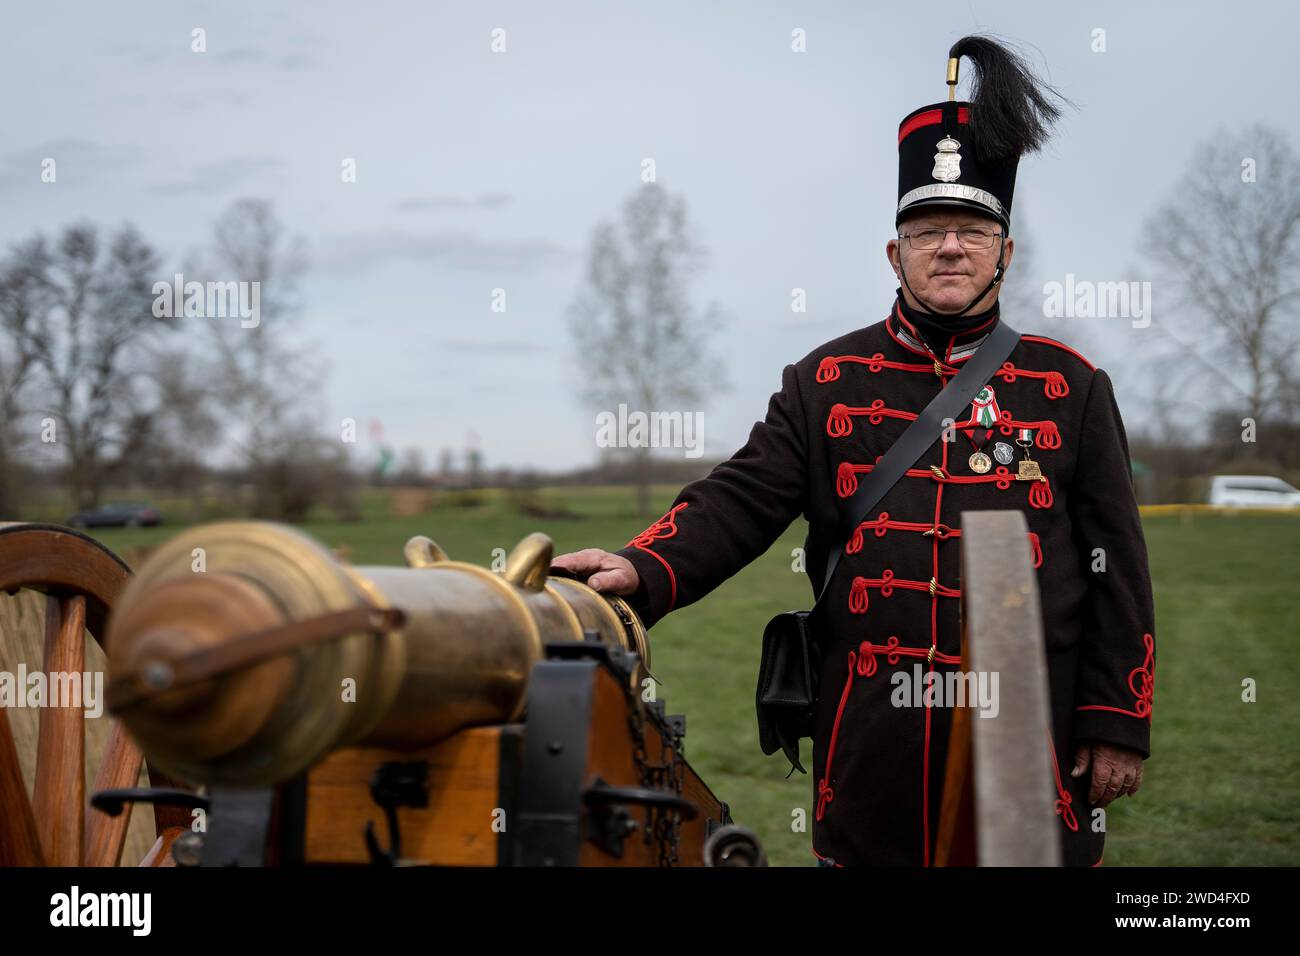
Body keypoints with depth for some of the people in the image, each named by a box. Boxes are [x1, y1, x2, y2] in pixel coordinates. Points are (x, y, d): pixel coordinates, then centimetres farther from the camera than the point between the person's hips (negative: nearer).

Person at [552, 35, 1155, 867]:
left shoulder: (1070, 387, 5)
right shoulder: (827, 382, 7)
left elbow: (1117, 566, 4)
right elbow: (740, 502, -2)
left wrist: (1120, 724, -1)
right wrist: (643, 572, -21)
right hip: (870, 754, 1)